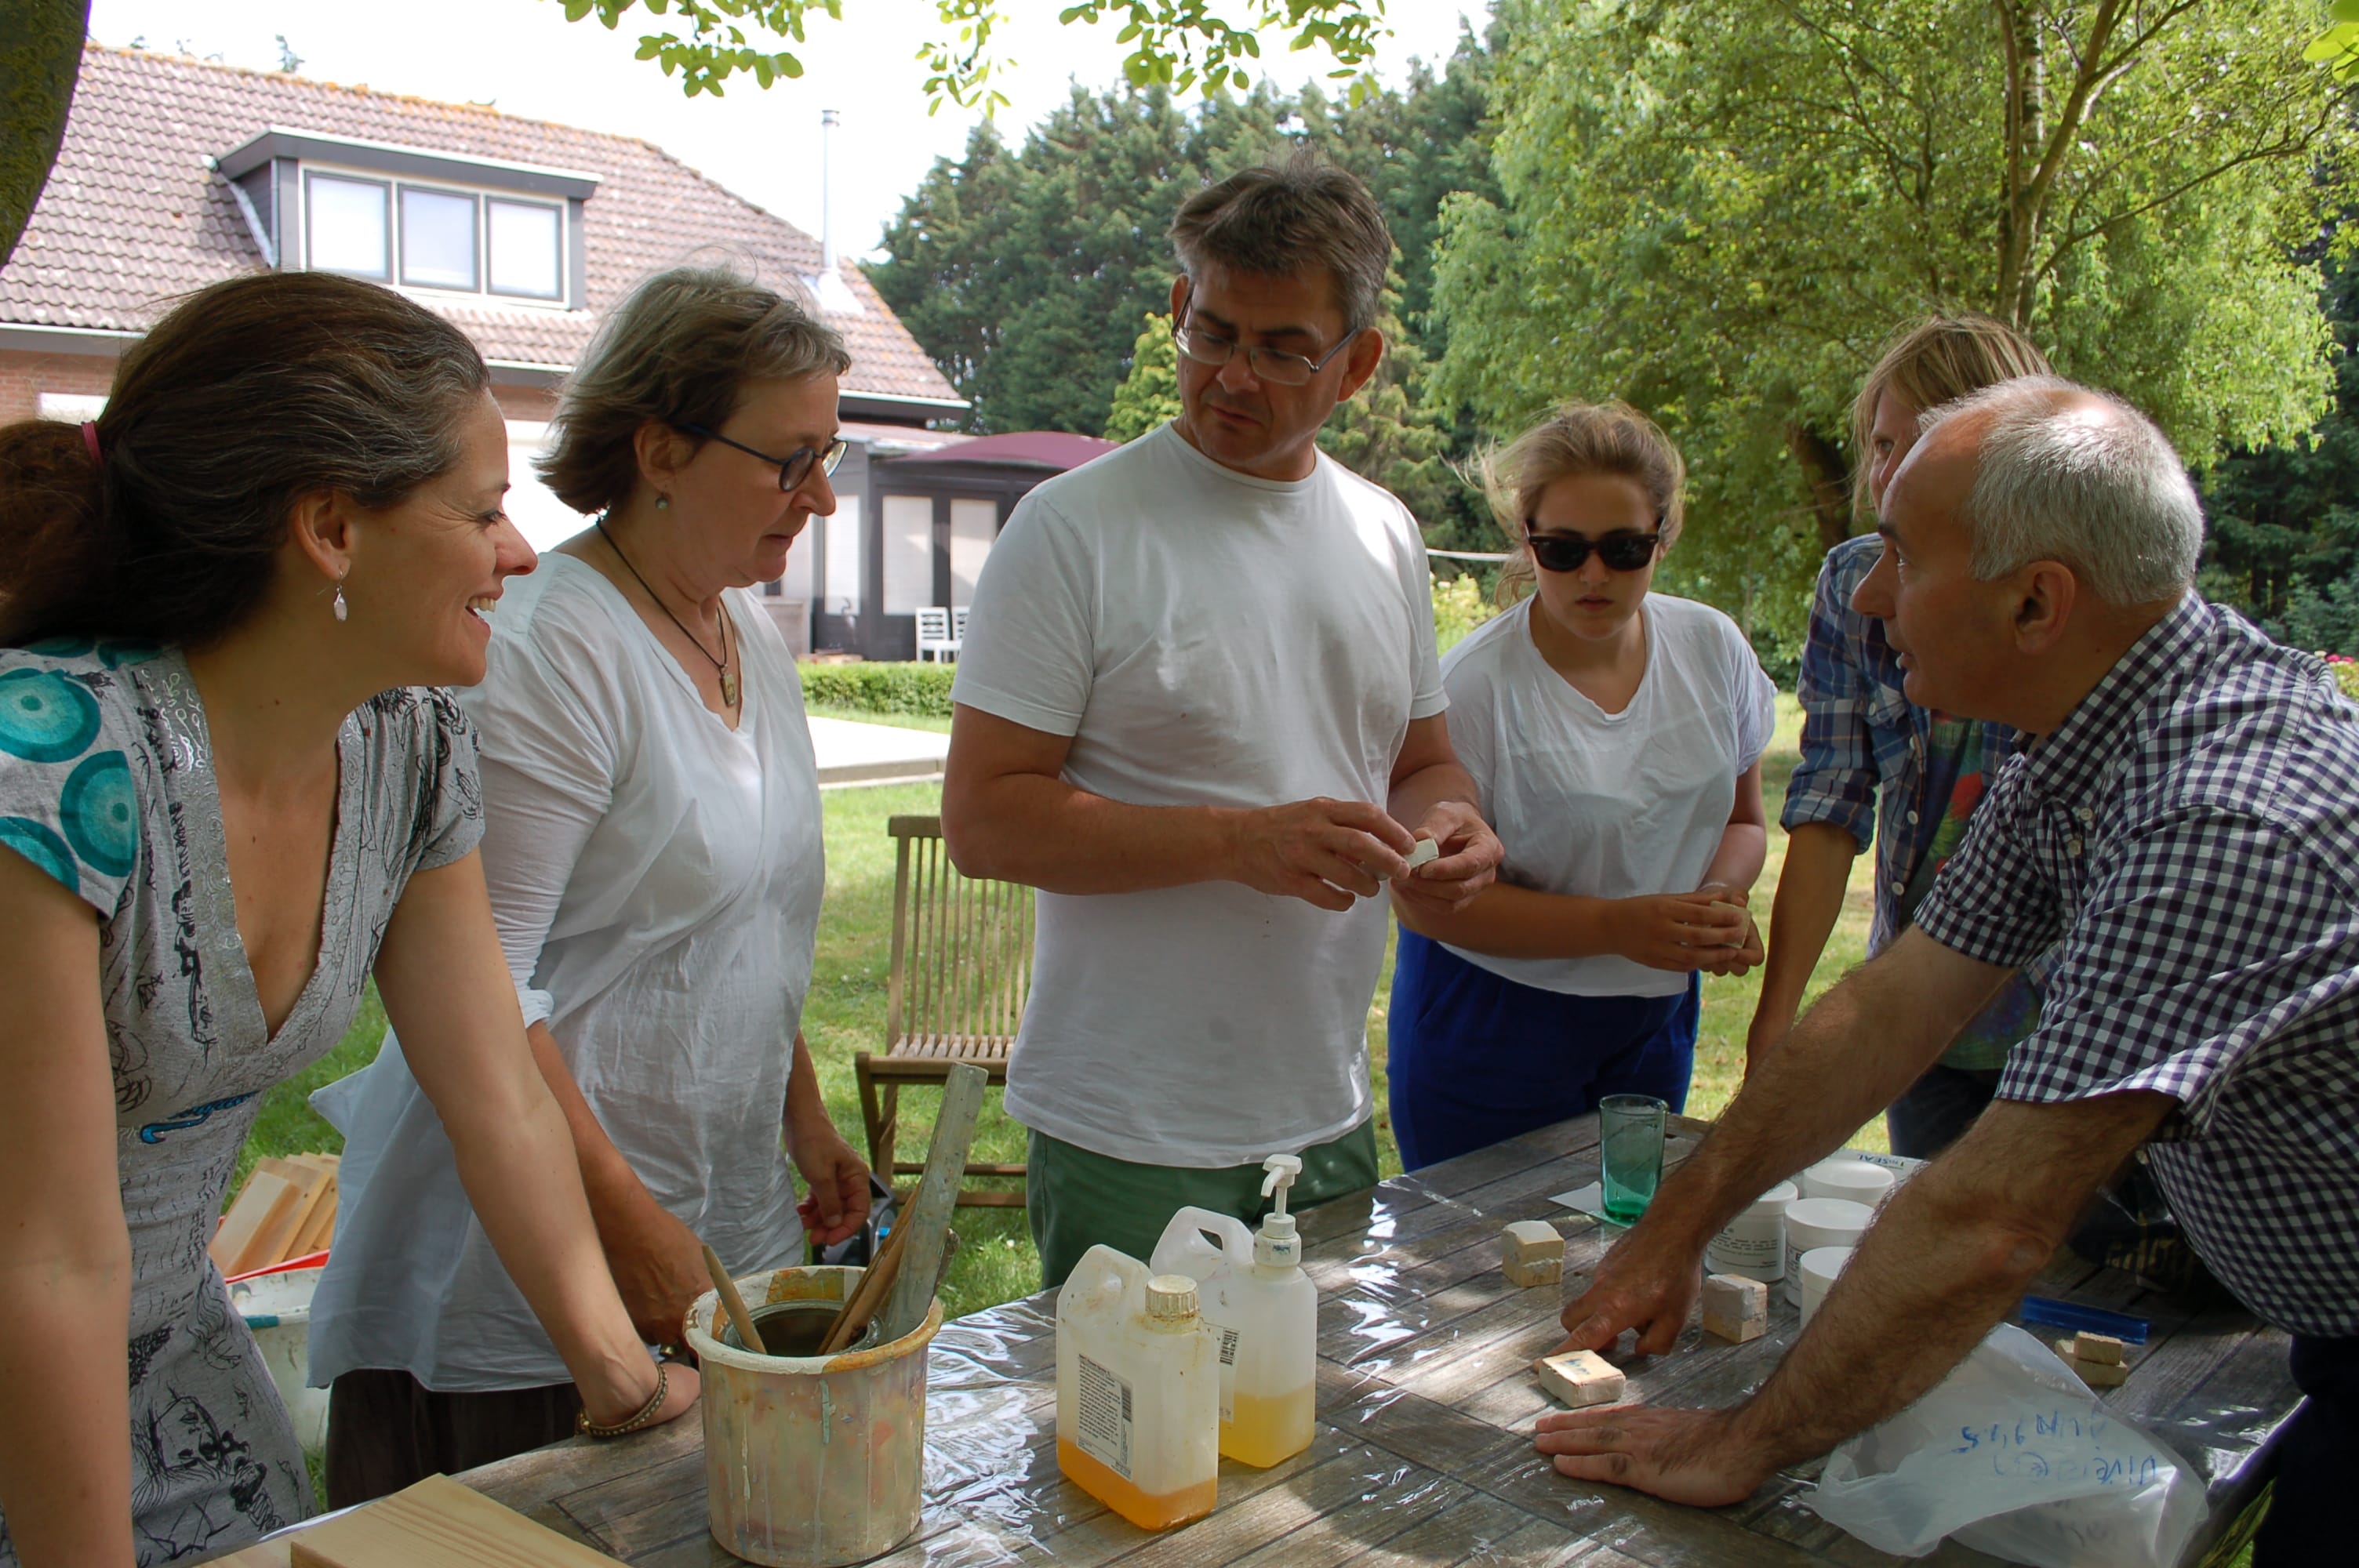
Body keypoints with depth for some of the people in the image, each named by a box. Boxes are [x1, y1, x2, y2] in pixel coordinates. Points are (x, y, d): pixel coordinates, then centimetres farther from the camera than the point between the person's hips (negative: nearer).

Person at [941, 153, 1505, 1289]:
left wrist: (1452, 827, -5)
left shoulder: (1386, 536, 8)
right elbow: (983, 818, -15)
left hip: (1330, 1121, 6)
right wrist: (1238, 841, -24)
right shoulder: (1075, 528, -11)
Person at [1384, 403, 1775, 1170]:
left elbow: (1741, 819, 11)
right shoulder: (1475, 683, -18)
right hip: (1492, 1032, -4)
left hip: (1653, 1022, 5)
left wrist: (1719, 903, -11)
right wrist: (1617, 926, -24)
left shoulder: (1712, 648, -2)